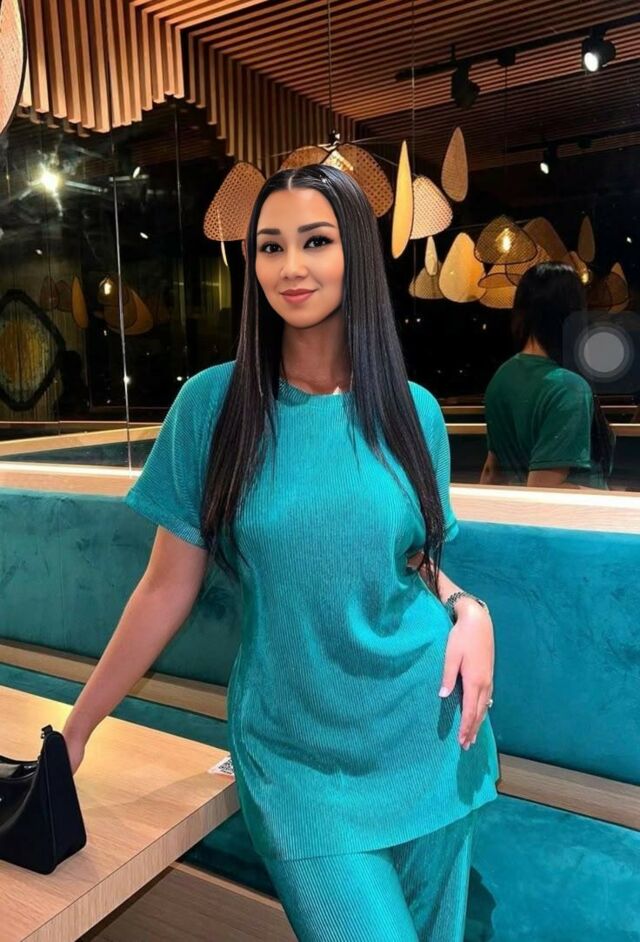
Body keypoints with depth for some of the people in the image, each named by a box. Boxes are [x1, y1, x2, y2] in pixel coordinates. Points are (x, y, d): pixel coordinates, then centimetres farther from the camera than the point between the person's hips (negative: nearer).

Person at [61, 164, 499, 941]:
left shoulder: (413, 411, -2)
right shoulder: (213, 403, -9)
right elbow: (166, 588, -5)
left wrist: (467, 609, -11)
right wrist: (76, 728, -2)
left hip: (425, 738, 3)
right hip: (294, 753, -2)